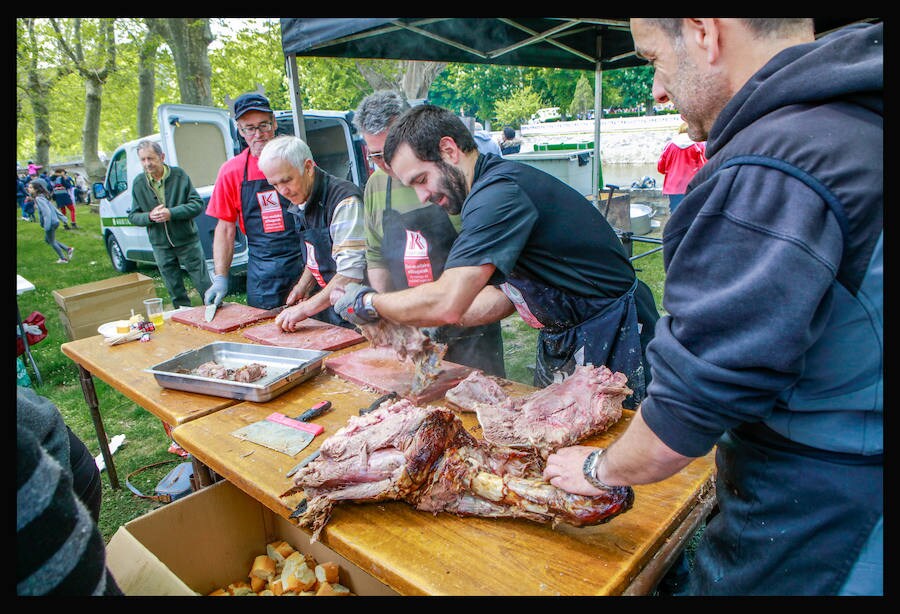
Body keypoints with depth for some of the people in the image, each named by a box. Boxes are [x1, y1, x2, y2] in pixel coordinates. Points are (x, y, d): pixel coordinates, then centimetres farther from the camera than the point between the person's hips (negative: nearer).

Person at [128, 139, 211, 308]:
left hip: (187, 241, -3)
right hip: (161, 246, 3)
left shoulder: (179, 174, -7)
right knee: (175, 292, 12)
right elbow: (133, 216, 6)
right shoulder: (138, 183, 1)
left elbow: (198, 204, -10)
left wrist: (172, 213, -21)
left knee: (204, 285, 2)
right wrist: (149, 217, -15)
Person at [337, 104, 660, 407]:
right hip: (562, 340, 10)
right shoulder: (498, 181, 6)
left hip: (612, 339, -9)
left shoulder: (498, 192, -26)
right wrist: (432, 324, -1)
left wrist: (368, 303, -16)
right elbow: (506, 296, 8)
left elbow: (447, 303, -32)